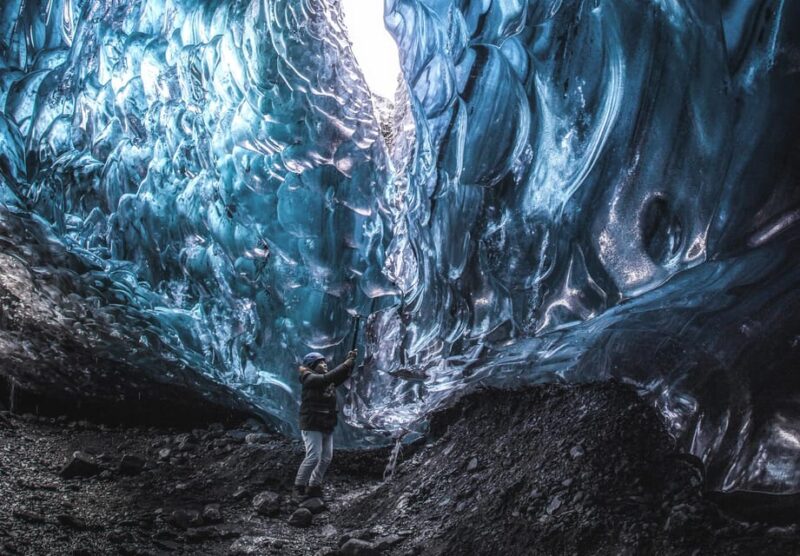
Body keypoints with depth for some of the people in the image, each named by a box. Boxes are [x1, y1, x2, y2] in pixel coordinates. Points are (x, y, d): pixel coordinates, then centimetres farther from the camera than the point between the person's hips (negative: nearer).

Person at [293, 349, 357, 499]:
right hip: (312, 425, -8)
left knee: (326, 458, 6)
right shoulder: (310, 379, -11)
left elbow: (343, 375, 8)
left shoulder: (329, 382, 13)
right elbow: (328, 377, -25)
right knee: (313, 457, -12)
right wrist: (347, 363, -25)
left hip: (327, 426, 8)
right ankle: (299, 487, 1)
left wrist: (351, 361, -9)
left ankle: (314, 486, 14)